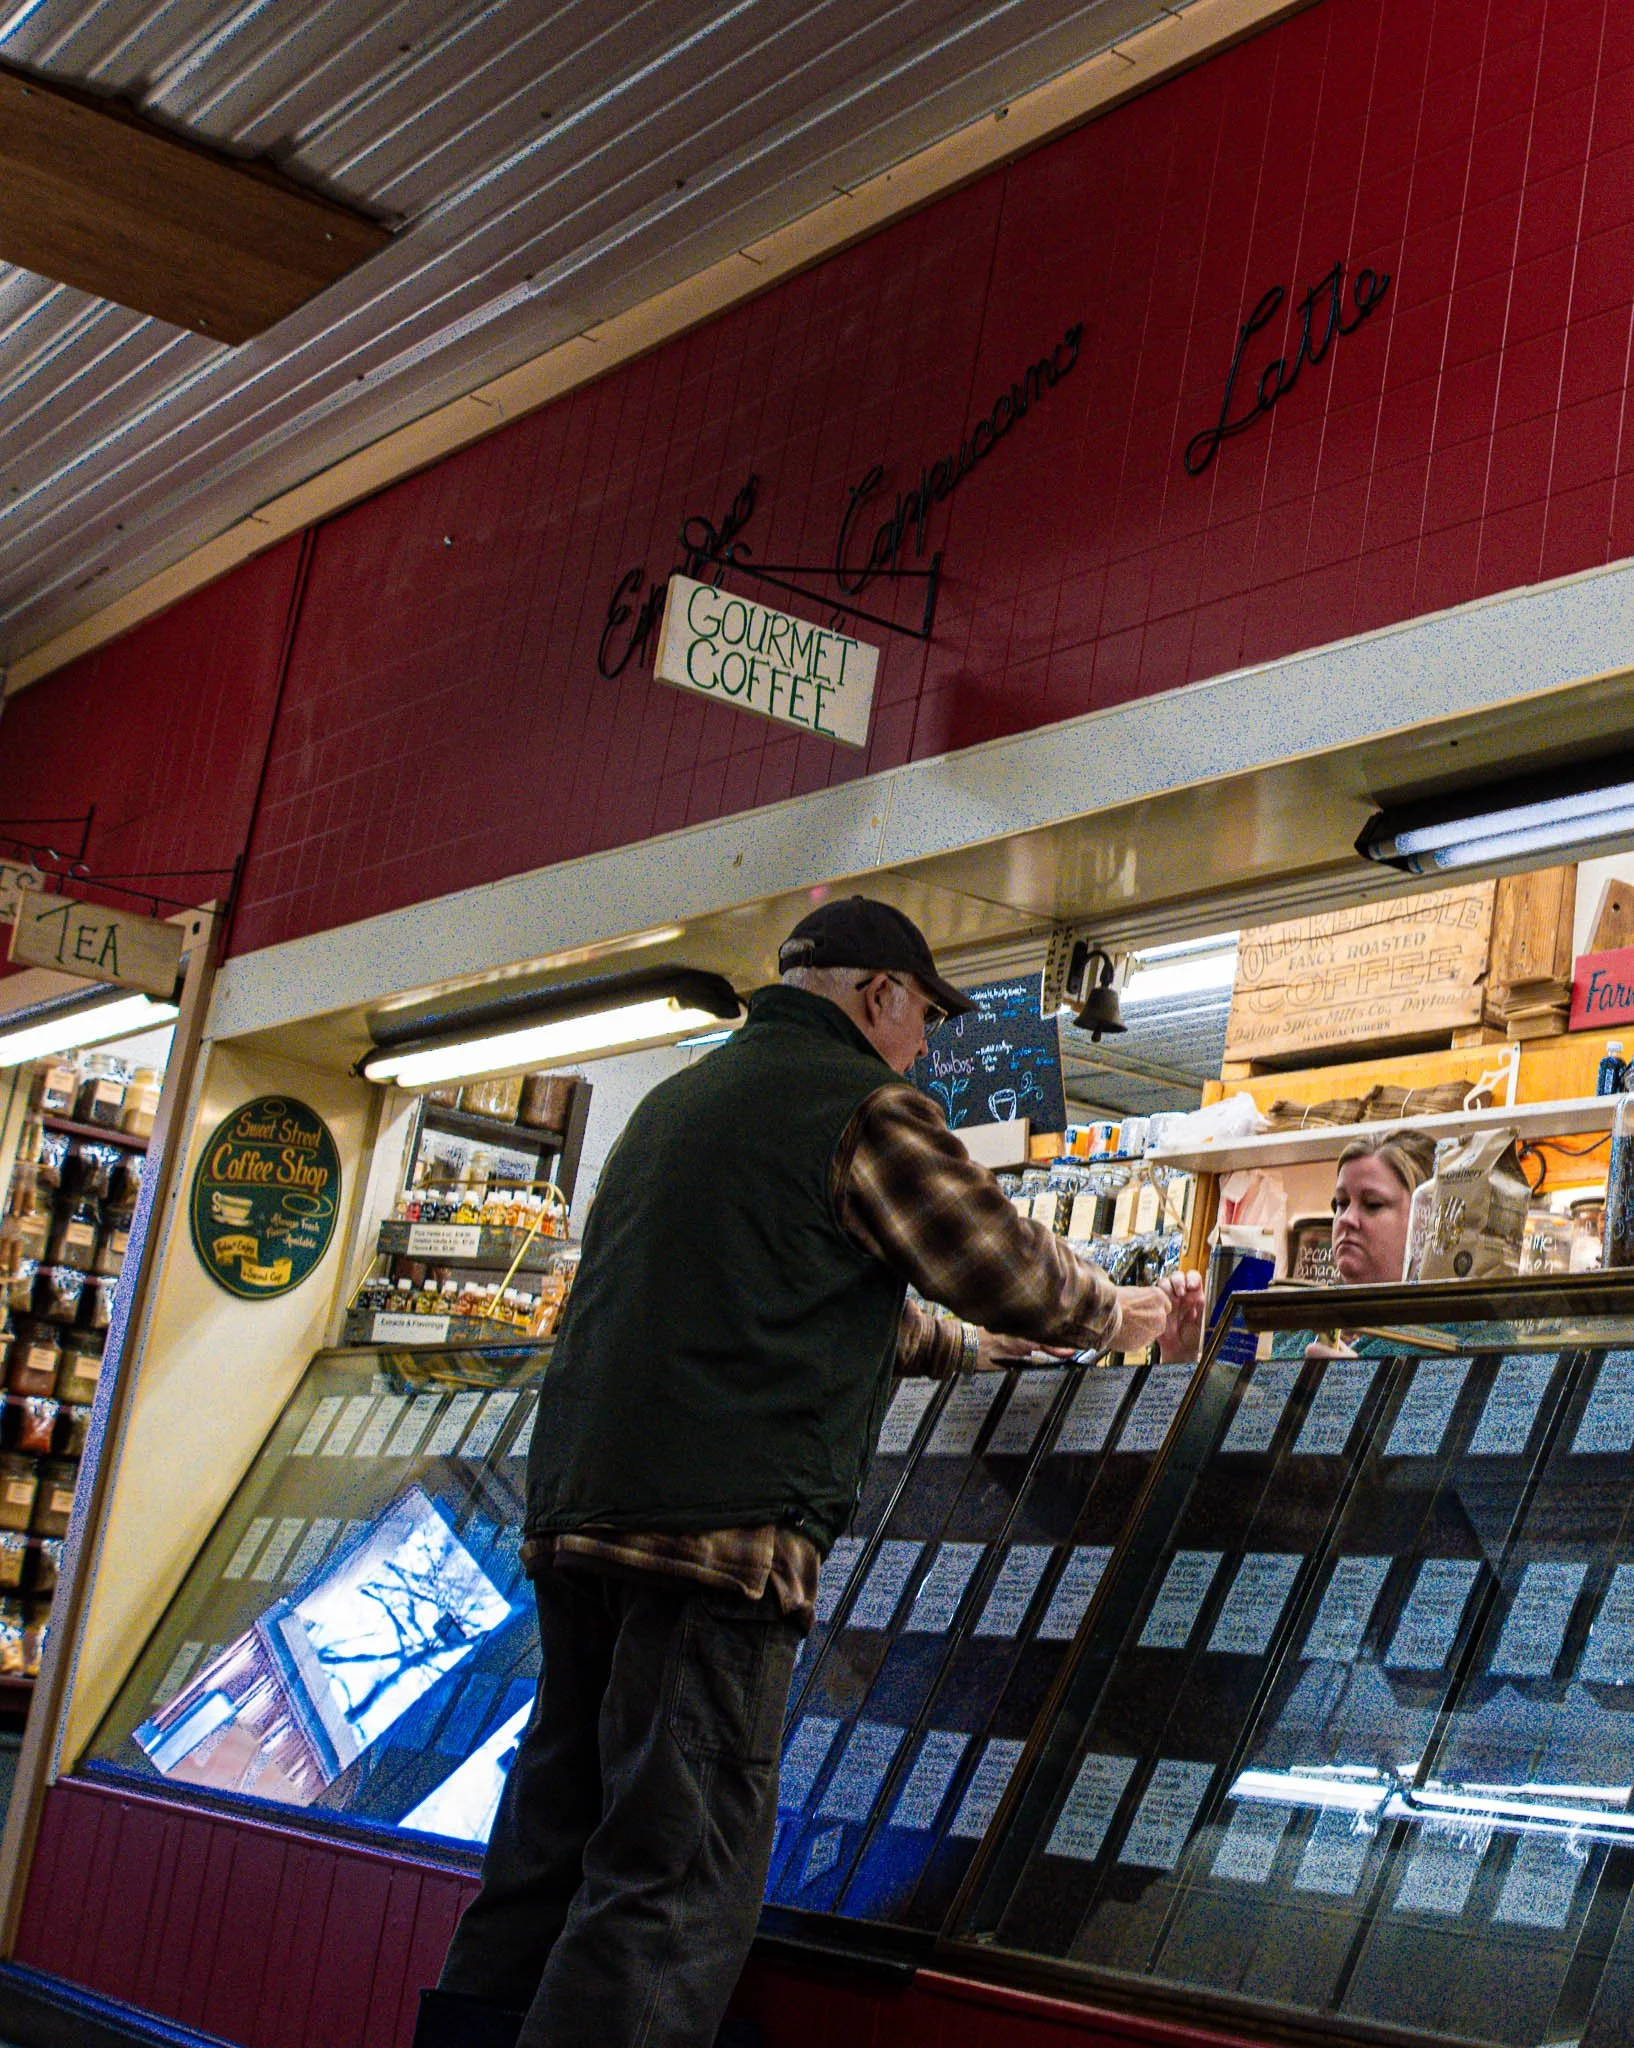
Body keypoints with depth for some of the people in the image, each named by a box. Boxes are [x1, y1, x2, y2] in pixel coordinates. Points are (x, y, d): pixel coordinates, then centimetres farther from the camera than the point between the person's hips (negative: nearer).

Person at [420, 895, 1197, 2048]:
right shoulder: (865, 1106, -2)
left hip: (575, 1516, 9)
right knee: (674, 1880, -8)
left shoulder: (677, 1101, 25)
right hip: (725, 1524, -8)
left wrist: (976, 1344, 40)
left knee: (550, 1860, 12)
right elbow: (1015, 1273, 4)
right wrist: (1120, 1317, 24)